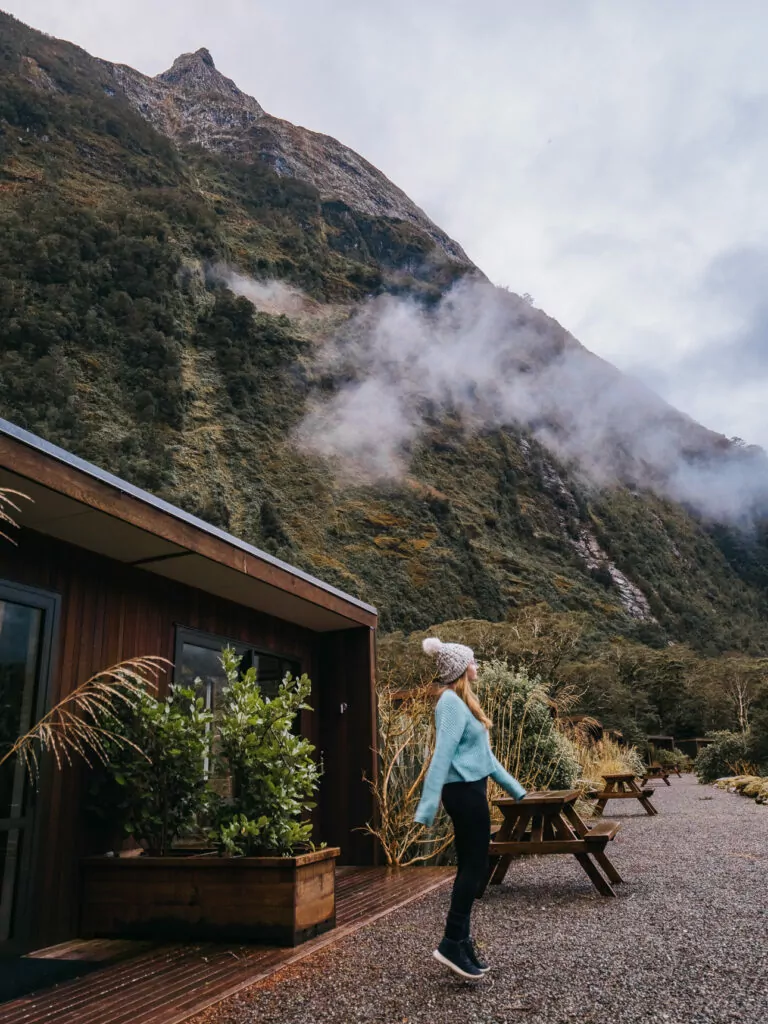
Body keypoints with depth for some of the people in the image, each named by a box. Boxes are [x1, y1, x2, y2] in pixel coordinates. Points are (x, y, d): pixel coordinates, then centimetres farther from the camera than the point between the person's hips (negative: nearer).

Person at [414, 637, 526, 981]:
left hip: (471, 790, 10)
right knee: (475, 866, -5)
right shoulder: (452, 702, -16)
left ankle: (461, 941, 20)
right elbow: (442, 755, -24)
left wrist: (515, 788, 25)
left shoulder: (463, 701, 14)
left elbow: (483, 754, 20)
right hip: (465, 791, -10)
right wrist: (427, 807, -27)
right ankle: (452, 943, 0)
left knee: (469, 866, 12)